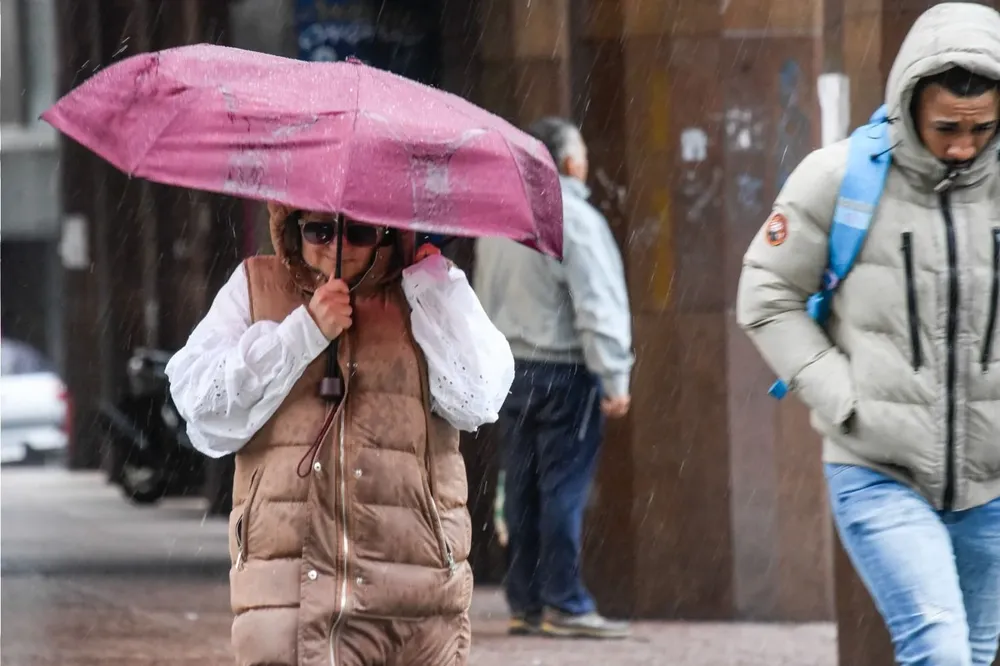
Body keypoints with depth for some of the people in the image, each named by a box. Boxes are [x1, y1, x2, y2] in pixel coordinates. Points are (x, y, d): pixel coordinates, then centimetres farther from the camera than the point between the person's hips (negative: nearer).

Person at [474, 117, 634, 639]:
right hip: (564, 369, -7)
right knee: (564, 487, -6)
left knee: (523, 490, 8)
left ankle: (525, 603, 10)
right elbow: (597, 306, -16)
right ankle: (564, 605, -6)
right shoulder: (575, 219, -12)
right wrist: (614, 379, -15)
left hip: (512, 367, 7)